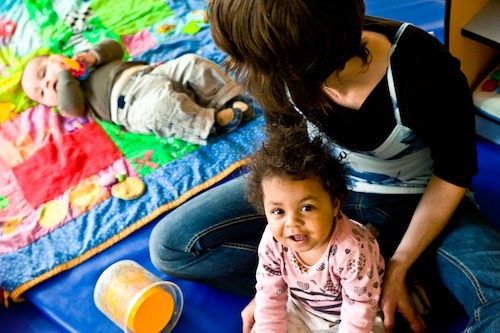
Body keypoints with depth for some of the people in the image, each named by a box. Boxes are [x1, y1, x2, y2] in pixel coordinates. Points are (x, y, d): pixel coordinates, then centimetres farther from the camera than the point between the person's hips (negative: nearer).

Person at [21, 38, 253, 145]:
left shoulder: (85, 62, 32)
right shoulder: (71, 100, 15)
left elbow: (114, 47, 23)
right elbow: (71, 107, -9)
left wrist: (94, 55, 5)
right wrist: (64, 75, -4)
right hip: (131, 101, -7)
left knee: (191, 63, -9)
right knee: (161, 104, -39)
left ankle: (229, 102, -11)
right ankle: (212, 121, -31)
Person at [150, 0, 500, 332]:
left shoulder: (425, 71, -32)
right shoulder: (281, 69, -22)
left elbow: (453, 175, -14)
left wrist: (397, 270, -15)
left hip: (411, 204, -3)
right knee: (170, 244, -12)